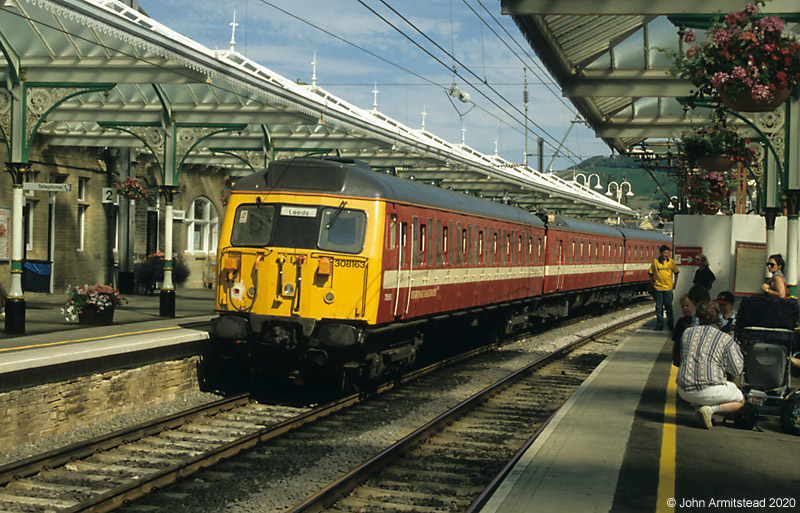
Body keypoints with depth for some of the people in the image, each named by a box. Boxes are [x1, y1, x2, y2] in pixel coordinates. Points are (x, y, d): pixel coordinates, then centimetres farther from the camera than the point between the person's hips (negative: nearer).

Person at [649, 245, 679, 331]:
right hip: (658, 288, 0)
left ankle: (670, 325, 14)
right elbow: (651, 274, 8)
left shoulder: (671, 262, 0)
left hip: (668, 288, 0)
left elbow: (676, 273, 10)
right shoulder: (655, 262, -1)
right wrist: (653, 285, 5)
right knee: (659, 307, 6)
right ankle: (659, 325, 14)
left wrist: (674, 284, 6)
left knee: (669, 307, 5)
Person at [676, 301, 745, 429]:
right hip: (709, 391, -5)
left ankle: (700, 406, 7)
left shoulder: (687, 332, 10)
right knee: (740, 400, 20)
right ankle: (711, 409, -7)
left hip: (684, 392, 5)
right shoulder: (725, 339, -1)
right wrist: (737, 350, 21)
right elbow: (737, 370, 2)